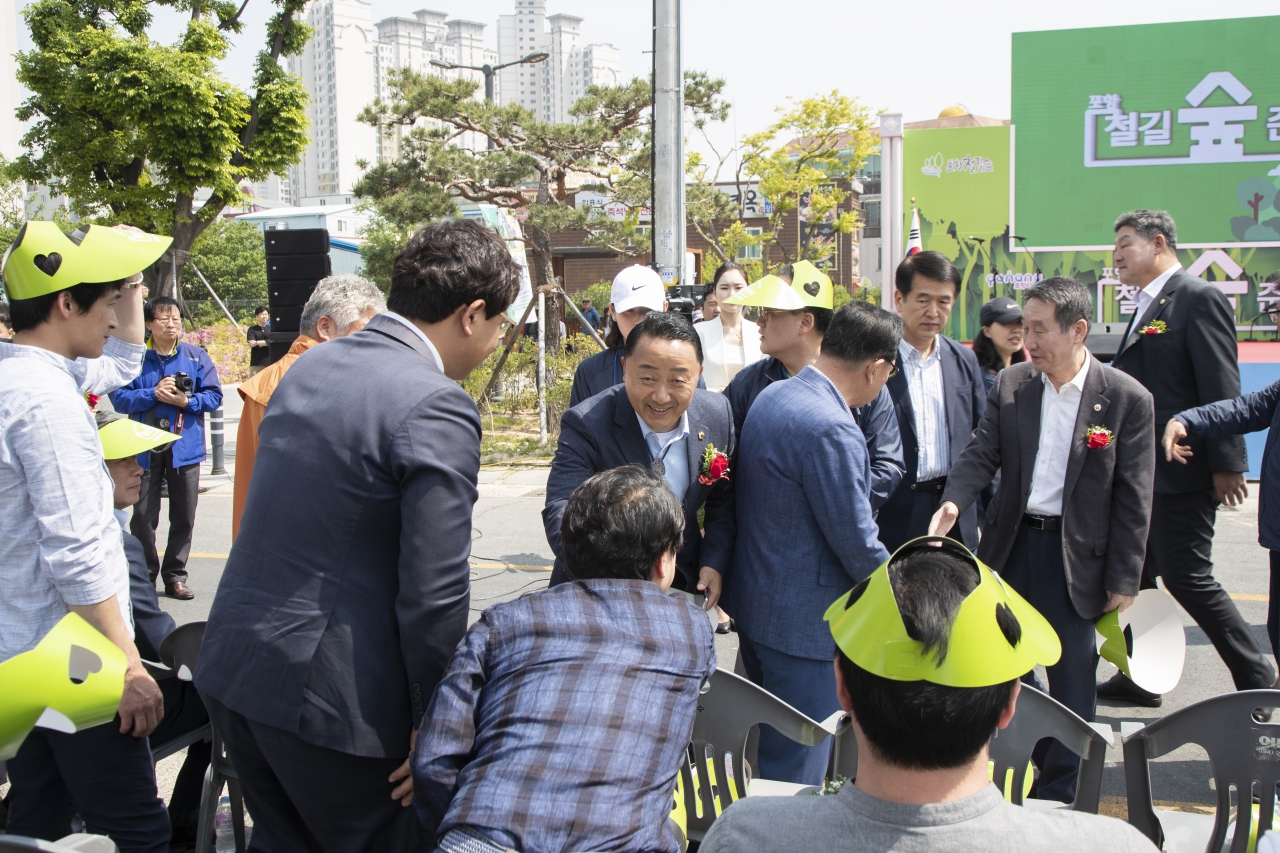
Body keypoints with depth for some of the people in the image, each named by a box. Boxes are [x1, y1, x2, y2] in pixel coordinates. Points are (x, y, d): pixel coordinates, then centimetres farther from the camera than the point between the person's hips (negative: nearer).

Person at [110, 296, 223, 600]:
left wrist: (185, 400, -16)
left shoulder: (197, 357, 3)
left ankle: (175, 577, 19)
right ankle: (145, 577, 15)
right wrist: (154, 394, -18)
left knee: (184, 518, 8)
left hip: (185, 447, 1)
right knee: (143, 517, 2)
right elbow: (119, 398, -6)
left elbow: (214, 396, -1)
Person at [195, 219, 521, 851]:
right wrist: (436, 723, -8)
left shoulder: (309, 366, 8)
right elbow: (433, 592, -20)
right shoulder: (436, 408, -18)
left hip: (230, 668, 8)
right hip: (328, 695, -8)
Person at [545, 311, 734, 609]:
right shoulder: (586, 425, -25)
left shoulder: (719, 416, -12)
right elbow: (562, 510, -35)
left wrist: (714, 563, -11)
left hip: (684, 583, 4)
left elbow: (722, 502, 2)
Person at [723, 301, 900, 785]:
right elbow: (856, 543, -20)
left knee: (767, 753, 24)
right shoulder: (831, 429, -26)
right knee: (796, 779, 3)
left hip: (753, 600, 10)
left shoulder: (771, 397, 5)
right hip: (804, 622, -10)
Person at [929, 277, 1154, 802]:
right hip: (1010, 543, 3)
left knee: (1072, 676, 7)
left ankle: (1058, 794, 25)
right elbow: (982, 453, -3)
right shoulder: (1011, 385, 0)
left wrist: (1124, 580, -7)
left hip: (1075, 556, -3)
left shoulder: (1127, 399, -9)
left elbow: (1132, 499, -7)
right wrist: (953, 503, -23)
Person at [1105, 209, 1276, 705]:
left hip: (1180, 472, -9)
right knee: (1137, 575, 13)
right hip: (1142, 471, 9)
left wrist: (1226, 463, -19)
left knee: (1187, 578, -4)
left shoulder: (1198, 299, -11)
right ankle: (1140, 678, 25)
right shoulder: (1146, 306, 16)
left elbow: (1221, 389, -16)